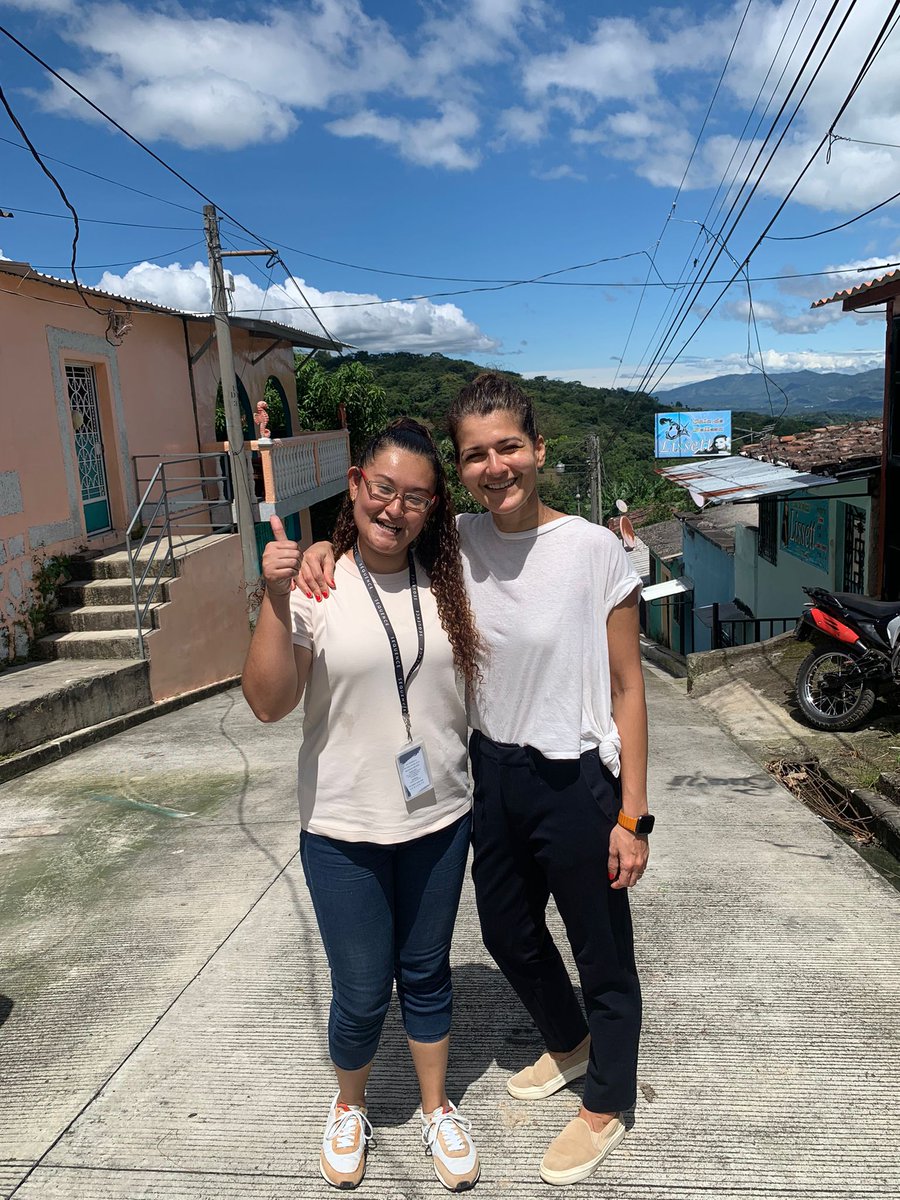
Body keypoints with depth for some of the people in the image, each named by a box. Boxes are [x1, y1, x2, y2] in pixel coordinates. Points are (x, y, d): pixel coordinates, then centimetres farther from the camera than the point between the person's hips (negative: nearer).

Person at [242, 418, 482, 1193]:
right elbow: (268, 703, -17)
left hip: (439, 820, 3)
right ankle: (349, 1108, 43)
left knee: (426, 976, 20)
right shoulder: (314, 585, -13)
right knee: (362, 994, 11)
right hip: (344, 831, -2)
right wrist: (275, 601, -28)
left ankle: (438, 1109, 45)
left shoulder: (448, 583, -3)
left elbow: (480, 678, 11)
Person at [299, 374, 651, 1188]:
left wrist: (632, 815, -11)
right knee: (508, 932, 25)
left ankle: (607, 1107, 43)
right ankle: (571, 1044, 56)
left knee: (601, 951, 15)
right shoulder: (456, 544, -5)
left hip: (576, 780, -5)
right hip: (493, 775, 5)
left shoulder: (594, 550, -16)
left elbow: (626, 688, -12)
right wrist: (324, 550, -12)